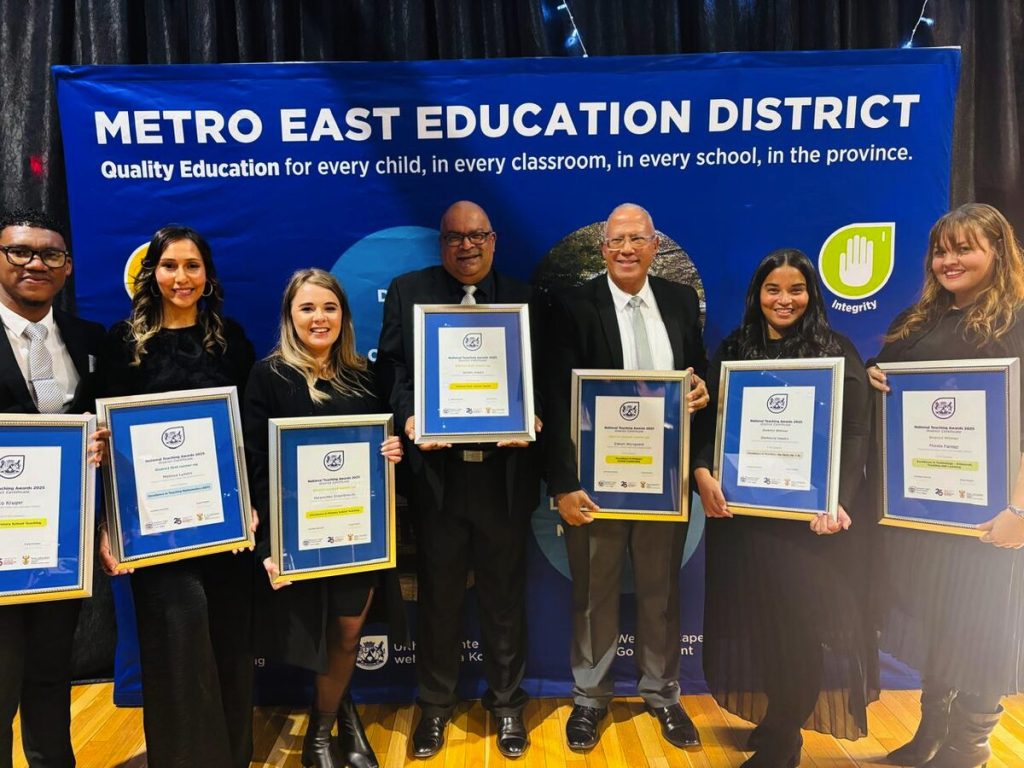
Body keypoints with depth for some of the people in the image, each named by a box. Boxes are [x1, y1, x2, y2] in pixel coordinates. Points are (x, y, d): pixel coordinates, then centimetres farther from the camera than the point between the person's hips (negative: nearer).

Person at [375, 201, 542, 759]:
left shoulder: (523, 299, 6)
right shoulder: (408, 291, 5)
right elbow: (390, 365, 2)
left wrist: (531, 421, -15)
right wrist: (408, 417, -15)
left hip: (504, 471, 1)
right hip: (437, 469, 0)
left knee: (505, 593, 14)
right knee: (438, 594, 14)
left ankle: (506, 704, 34)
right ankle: (435, 704, 34)